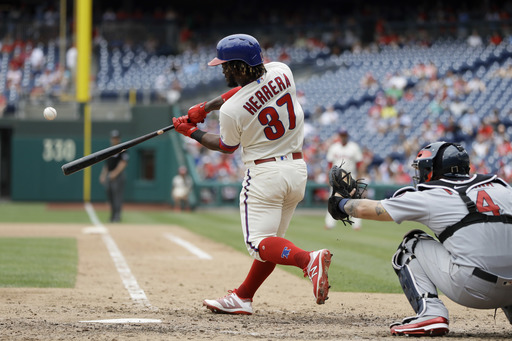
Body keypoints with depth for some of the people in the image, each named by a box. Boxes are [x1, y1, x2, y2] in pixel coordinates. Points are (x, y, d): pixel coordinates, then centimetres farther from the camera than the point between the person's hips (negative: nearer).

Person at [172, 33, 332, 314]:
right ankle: (242, 298, 22)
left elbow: (226, 147, 4)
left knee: (259, 243, -5)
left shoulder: (231, 110, -17)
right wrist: (205, 108, 20)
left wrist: (191, 132, 18)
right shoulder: (281, 72, -2)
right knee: (271, 240, 16)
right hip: (298, 168, 7)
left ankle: (308, 259, -31)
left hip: (264, 172, -7)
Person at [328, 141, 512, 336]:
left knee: (411, 246, 18)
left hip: (473, 290, -5)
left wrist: (341, 204, 35)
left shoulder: (431, 196, 7)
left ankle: (430, 312, -1)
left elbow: (366, 210, 16)